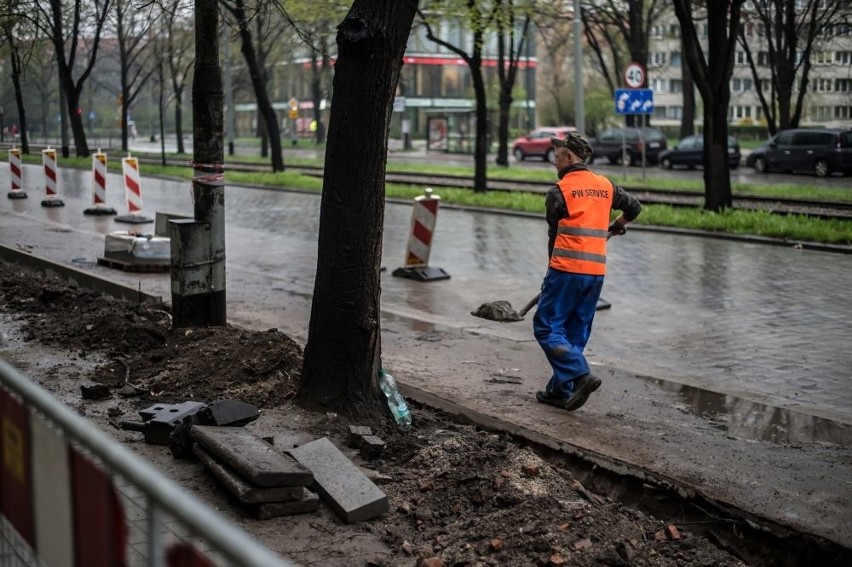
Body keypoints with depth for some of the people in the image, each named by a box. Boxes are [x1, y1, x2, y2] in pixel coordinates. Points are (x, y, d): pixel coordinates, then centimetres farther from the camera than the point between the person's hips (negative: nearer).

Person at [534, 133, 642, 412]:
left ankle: (581, 375, -15)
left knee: (547, 327, -1)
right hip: (597, 271, 6)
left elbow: (554, 233, 3)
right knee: (576, 333, 13)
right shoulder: (606, 186, 12)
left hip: (566, 269, -6)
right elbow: (634, 207, 26)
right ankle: (560, 391, 16)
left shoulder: (559, 191, -4)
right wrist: (615, 226, 44)